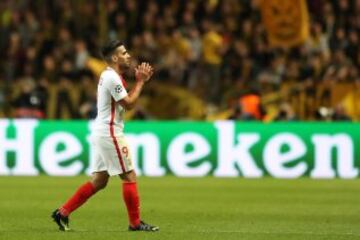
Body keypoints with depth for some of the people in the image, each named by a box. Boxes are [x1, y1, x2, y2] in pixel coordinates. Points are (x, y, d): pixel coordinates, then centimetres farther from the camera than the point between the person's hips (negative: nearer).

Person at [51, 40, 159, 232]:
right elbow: (129, 104, -15)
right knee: (129, 176, -4)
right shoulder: (112, 77, -15)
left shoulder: (109, 76, 16)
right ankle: (135, 223, 0)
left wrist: (140, 81, 11)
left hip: (103, 133, 10)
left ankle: (63, 213, 9)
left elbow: (126, 100, 19)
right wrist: (140, 82, -6)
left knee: (99, 180, 11)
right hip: (110, 132, -10)